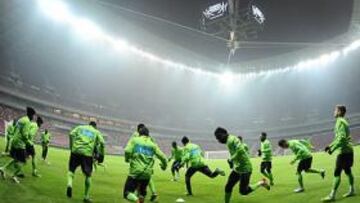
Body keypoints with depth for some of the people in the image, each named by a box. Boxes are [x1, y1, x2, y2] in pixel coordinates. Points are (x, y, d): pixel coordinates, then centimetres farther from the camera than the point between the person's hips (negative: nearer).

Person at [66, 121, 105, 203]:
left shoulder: (80, 127, 21)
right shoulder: (97, 132, 18)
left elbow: (71, 134, 3)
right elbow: (102, 143, 2)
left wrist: (71, 147, 7)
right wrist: (101, 155, 9)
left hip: (76, 151, 1)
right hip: (87, 153, -1)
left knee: (71, 170, 17)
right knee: (88, 175, 11)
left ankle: (69, 184, -13)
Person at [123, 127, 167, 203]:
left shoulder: (134, 140, 6)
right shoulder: (152, 144, 12)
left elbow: (127, 151, -11)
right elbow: (162, 157, 11)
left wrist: (127, 159, 10)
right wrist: (164, 165, 32)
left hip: (135, 171, -3)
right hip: (147, 173, 3)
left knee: (127, 193, -1)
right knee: (142, 192, 26)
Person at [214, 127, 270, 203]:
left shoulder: (231, 139, -19)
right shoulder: (229, 140, 11)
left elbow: (240, 150, -35)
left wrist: (232, 159, -22)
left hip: (244, 169, -9)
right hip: (237, 168, 9)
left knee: (243, 191, -1)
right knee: (228, 187, 8)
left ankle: (261, 183, 15)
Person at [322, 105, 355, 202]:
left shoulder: (340, 122, -14)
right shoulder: (342, 121, 16)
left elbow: (342, 138, -24)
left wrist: (333, 149, -22)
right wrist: (330, 146, 19)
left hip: (344, 151, -10)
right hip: (348, 150, 10)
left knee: (337, 173, -10)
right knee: (347, 170, 18)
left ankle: (332, 195, -11)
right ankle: (352, 190, 26)